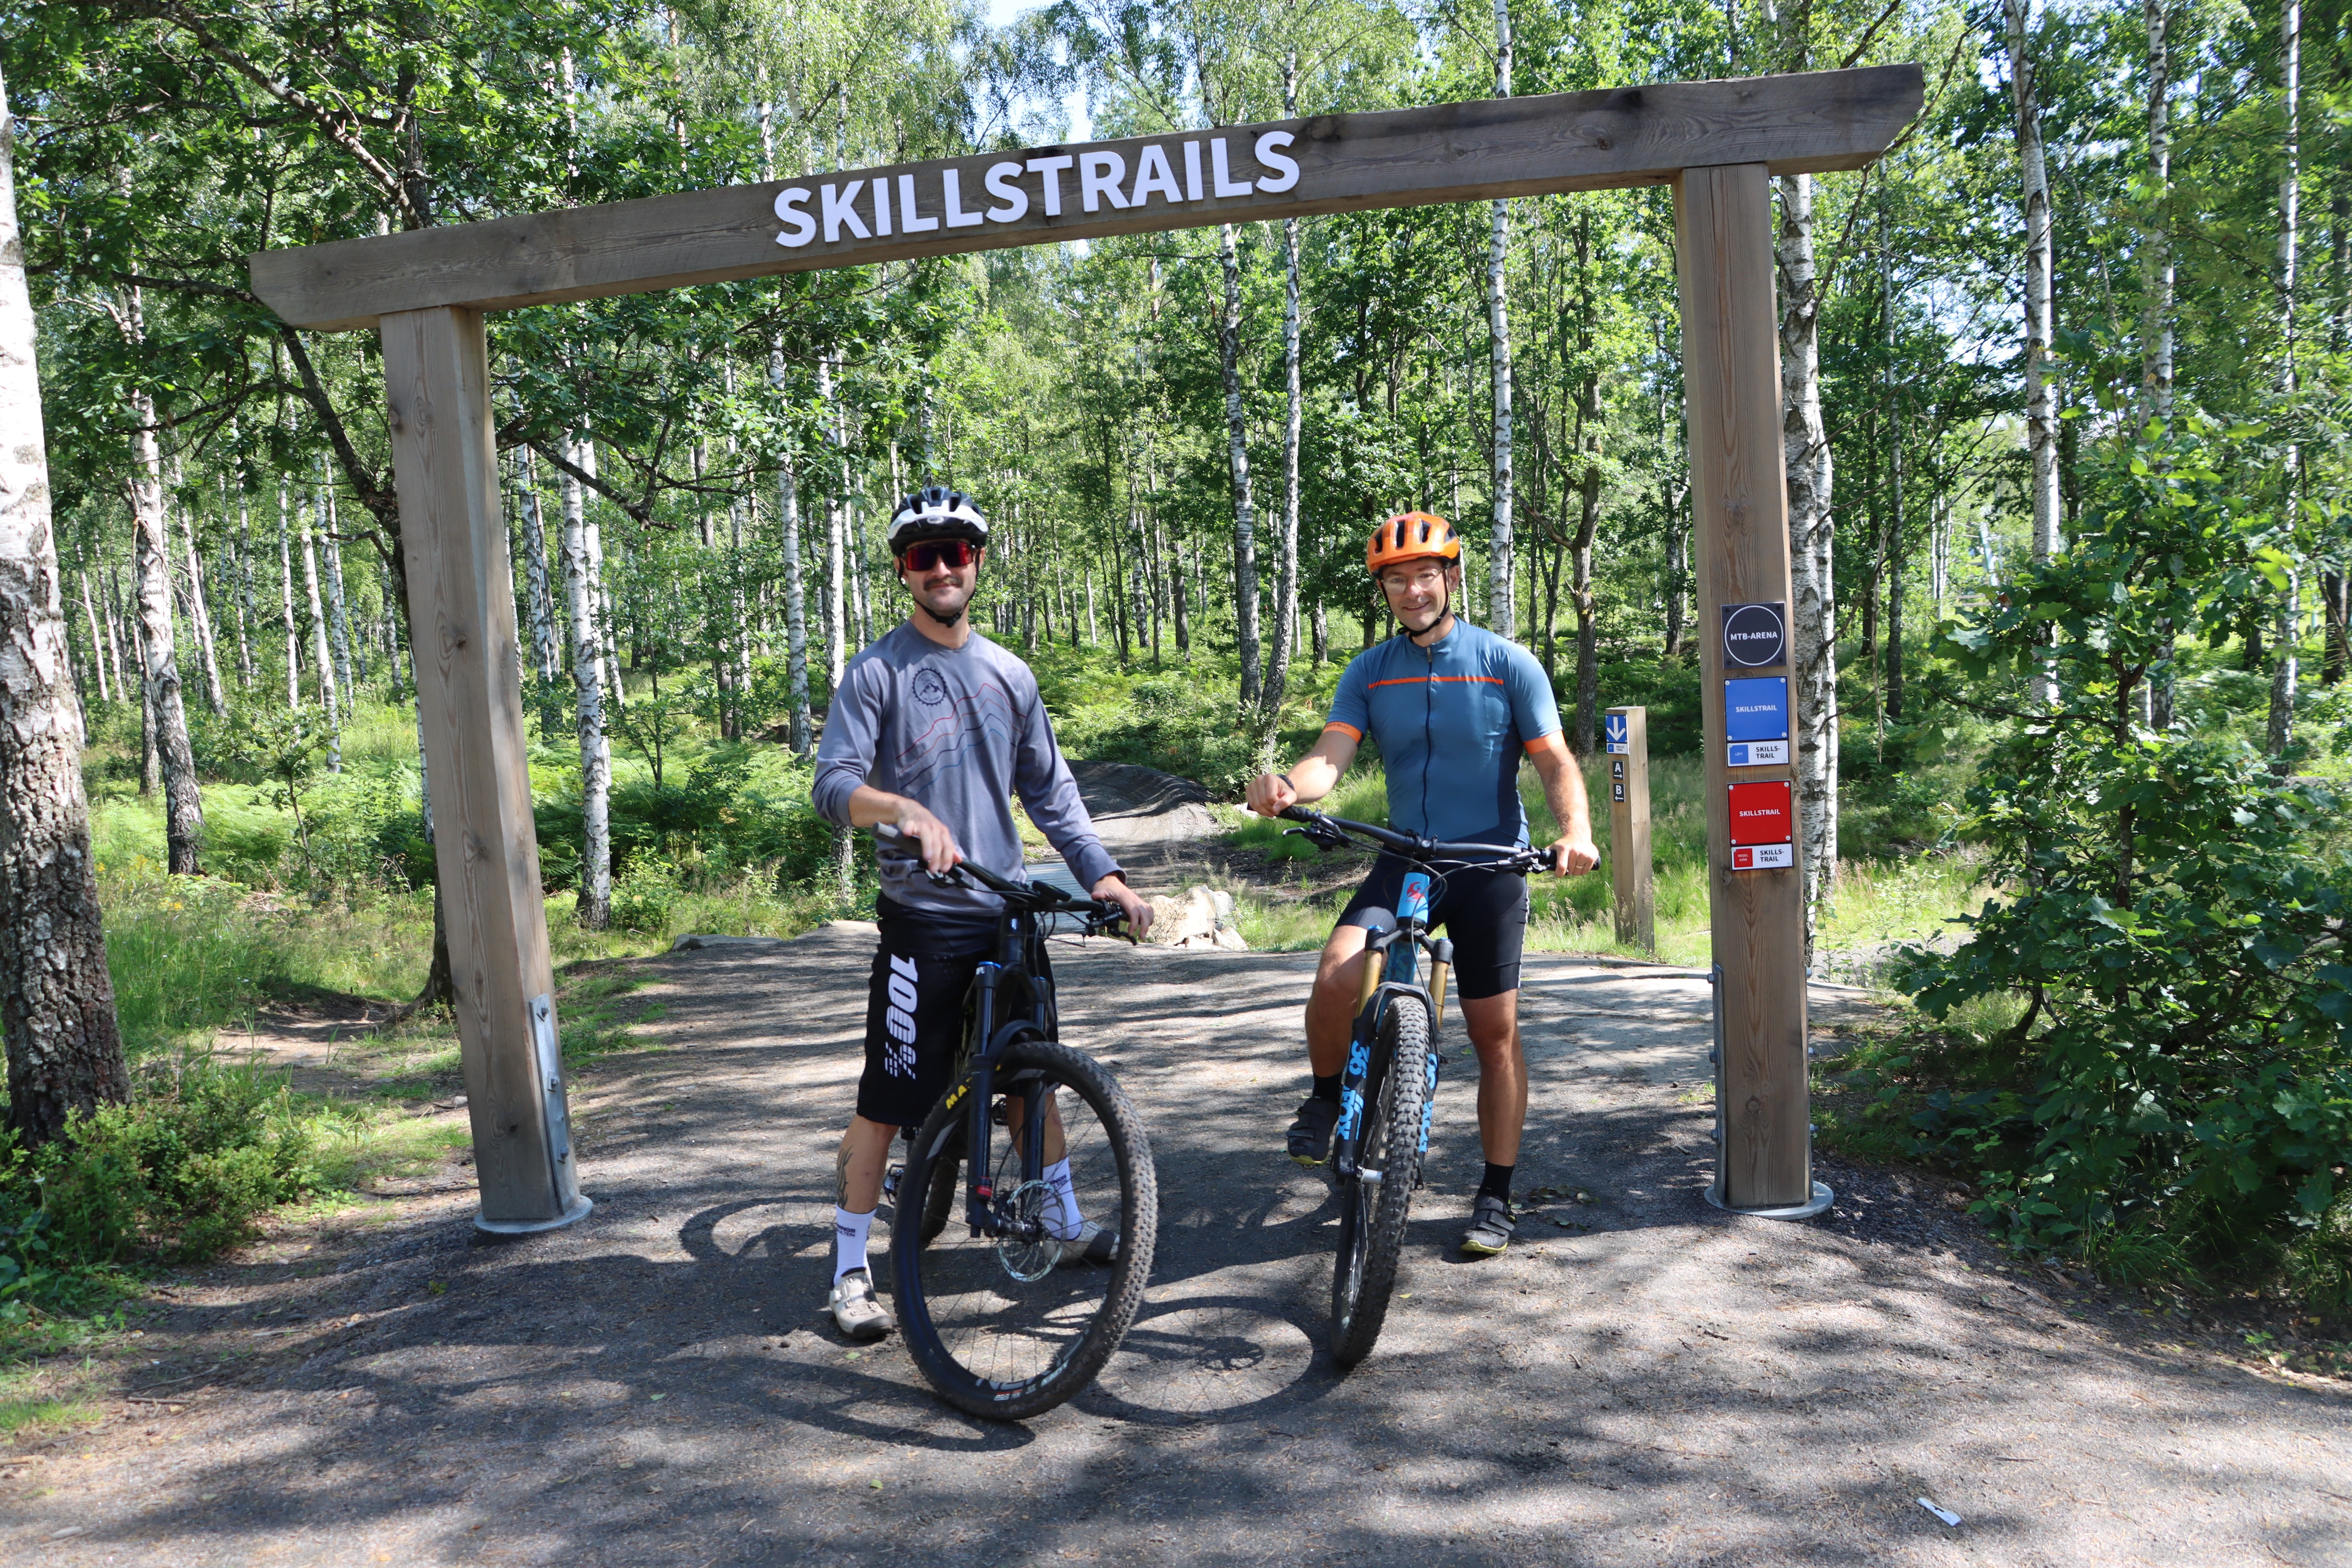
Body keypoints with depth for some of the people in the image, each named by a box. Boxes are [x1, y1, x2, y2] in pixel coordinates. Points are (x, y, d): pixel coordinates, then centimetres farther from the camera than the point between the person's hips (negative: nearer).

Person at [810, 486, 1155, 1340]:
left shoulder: (1009, 675, 10)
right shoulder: (876, 673, -6)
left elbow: (1049, 789, 14)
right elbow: (834, 786, -16)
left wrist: (1100, 870, 3)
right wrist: (907, 809, -36)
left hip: (1009, 913, 5)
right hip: (922, 921, -5)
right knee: (888, 1098, -2)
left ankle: (1067, 1224, 35)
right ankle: (850, 1270, 11)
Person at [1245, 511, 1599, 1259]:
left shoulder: (1508, 663, -2)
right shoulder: (1369, 672, 4)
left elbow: (1555, 761, -4)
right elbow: (1331, 756, -8)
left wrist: (1575, 829, -24)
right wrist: (1287, 786, -31)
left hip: (1490, 863, -1)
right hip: (1404, 859, 2)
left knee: (1495, 1033, 2)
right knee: (1336, 976, -23)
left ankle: (1495, 1196, 18)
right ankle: (1326, 1097, 7)